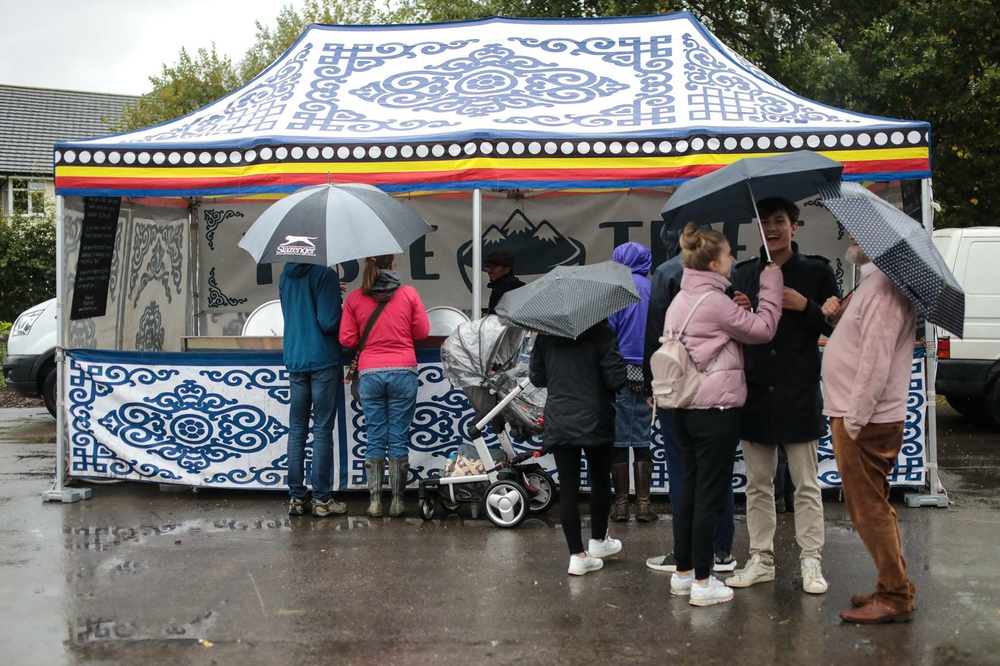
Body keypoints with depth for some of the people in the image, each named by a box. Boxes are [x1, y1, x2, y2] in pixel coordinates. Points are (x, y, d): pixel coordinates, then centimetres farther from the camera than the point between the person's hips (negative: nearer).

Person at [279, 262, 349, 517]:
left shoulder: (285, 277, 9)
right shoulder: (325, 274, -12)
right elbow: (329, 322, -18)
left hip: (294, 360, 6)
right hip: (323, 360, -6)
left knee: (297, 430, 9)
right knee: (323, 430, 0)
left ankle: (296, 497, 11)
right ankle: (322, 498, 3)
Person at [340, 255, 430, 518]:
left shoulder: (354, 298, -1)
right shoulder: (409, 294, -3)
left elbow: (347, 339, 0)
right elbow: (422, 332, 3)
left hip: (369, 375, 1)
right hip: (403, 372, -1)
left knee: (375, 439, 8)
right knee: (399, 439, 5)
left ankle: (374, 501, 8)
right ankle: (397, 501, 8)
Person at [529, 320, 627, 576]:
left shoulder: (545, 336, 1)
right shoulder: (600, 332, -11)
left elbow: (536, 377, 9)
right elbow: (616, 378, -15)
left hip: (558, 424, 2)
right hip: (594, 421, -2)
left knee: (568, 489, 4)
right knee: (600, 480, 20)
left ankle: (577, 555, 4)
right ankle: (598, 540, 32)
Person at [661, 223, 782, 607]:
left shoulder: (680, 301, 10)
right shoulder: (715, 302, -16)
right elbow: (763, 328, -10)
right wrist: (772, 279, -3)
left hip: (685, 411, 8)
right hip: (716, 410, -8)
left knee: (690, 491, 15)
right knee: (711, 496, -1)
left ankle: (683, 573, 24)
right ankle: (703, 582, 6)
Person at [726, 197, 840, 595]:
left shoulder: (815, 272, 0)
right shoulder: (743, 274, 9)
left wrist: (804, 307, -15)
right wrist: (736, 313, -8)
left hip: (799, 396, -3)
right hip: (755, 393, 3)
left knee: (807, 485, 3)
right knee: (758, 484, 10)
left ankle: (810, 561, 12)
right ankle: (761, 560, 19)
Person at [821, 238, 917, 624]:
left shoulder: (883, 286, -18)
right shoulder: (872, 282, 16)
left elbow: (876, 357, -24)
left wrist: (854, 419, -22)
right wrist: (838, 316, 5)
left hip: (865, 423, -11)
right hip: (854, 416, 11)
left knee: (870, 509, -3)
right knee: (870, 507, 17)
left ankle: (895, 598, 5)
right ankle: (894, 589, 26)